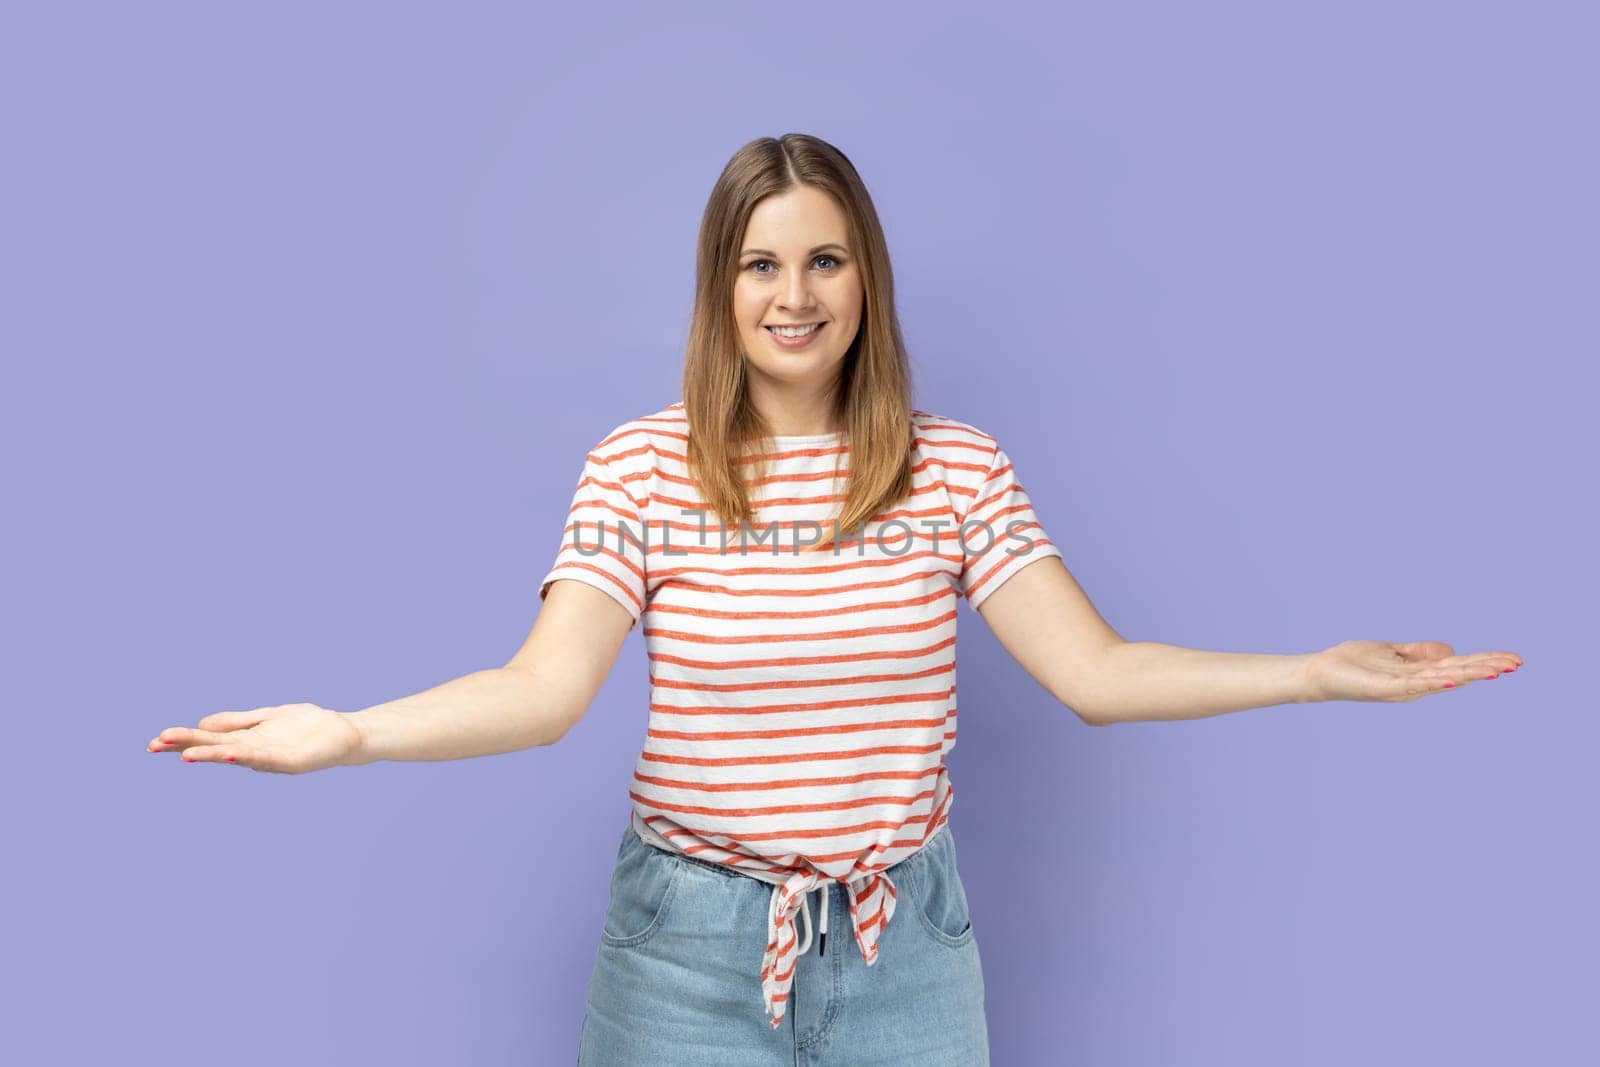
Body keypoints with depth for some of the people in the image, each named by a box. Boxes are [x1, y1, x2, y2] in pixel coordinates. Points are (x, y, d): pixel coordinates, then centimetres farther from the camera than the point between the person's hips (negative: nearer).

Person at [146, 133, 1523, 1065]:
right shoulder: (639, 467, -8)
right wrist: (347, 733, -31)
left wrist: (1324, 671, -13)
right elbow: (545, 689, -16)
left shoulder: (958, 468, -3)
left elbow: (1094, 672, -6)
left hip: (903, 943, 1)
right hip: (693, 942, -1)